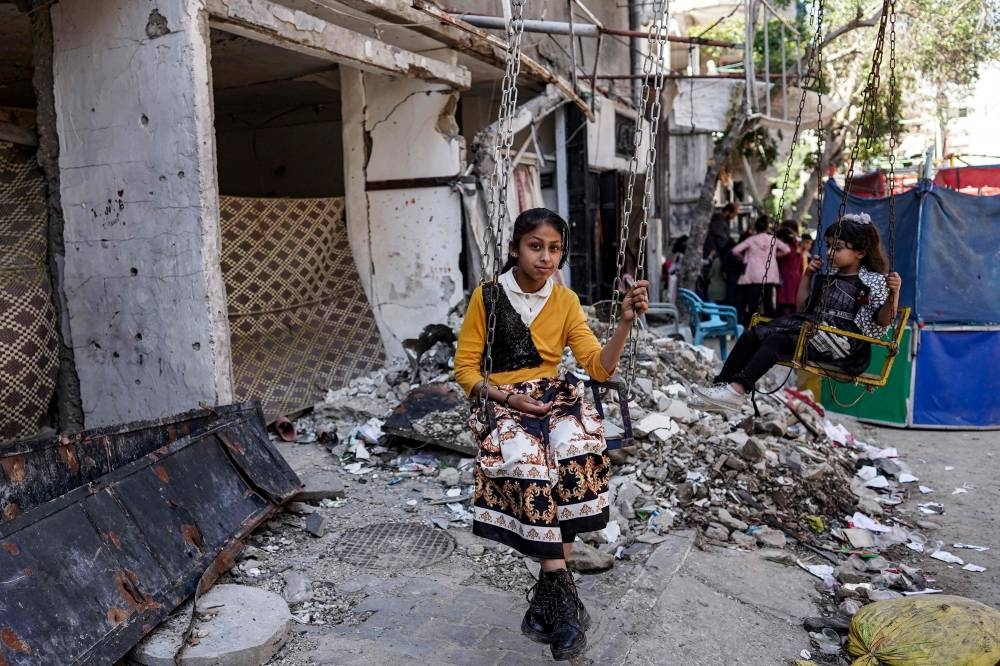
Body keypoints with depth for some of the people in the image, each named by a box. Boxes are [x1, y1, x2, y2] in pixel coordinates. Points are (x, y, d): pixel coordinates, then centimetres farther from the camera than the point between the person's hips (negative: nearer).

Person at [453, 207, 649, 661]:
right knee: (529, 463, -33)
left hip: (556, 396, 2)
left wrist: (626, 322, -17)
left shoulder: (566, 301, 5)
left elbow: (599, 367, -2)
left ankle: (545, 594, -20)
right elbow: (465, 368, -1)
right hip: (501, 402, -2)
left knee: (577, 452, -31)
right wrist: (510, 398, -15)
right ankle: (563, 598, -24)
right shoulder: (487, 297, -3)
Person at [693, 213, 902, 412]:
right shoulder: (826, 277, 21)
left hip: (841, 342, -7)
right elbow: (803, 306, 28)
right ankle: (722, 385, -23)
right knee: (752, 335, -14)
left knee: (776, 340, -31)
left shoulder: (873, 282, 2)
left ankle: (738, 389, -39)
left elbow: (882, 320, -8)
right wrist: (808, 275, 21)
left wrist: (894, 293, -25)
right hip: (810, 327, 7)